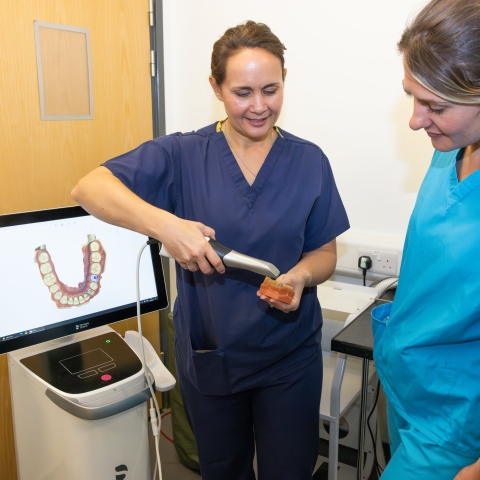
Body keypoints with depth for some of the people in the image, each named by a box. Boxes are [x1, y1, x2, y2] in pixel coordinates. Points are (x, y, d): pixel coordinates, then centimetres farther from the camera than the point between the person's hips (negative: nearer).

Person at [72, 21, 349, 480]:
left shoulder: (309, 161, -5)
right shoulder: (182, 155, -10)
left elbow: (325, 253, 1)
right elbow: (88, 188, -19)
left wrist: (300, 276, -23)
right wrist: (165, 224, -35)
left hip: (290, 357, 1)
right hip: (207, 354, 0)